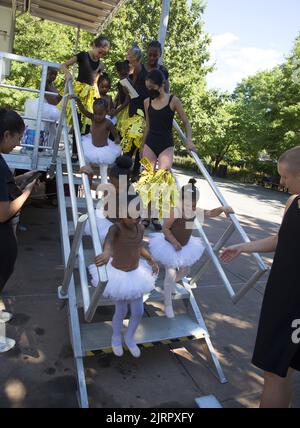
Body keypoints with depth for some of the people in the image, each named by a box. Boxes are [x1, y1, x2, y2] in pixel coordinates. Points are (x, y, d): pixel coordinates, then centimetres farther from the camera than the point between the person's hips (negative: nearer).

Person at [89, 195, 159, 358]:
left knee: (138, 312, 12)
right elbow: (108, 239, -51)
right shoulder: (116, 228, -27)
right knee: (121, 312, 13)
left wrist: (152, 261, 9)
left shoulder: (140, 228, -8)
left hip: (135, 273, 5)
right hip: (118, 274, -5)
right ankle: (116, 338, 45)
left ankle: (130, 338, 42)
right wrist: (107, 252, -72)